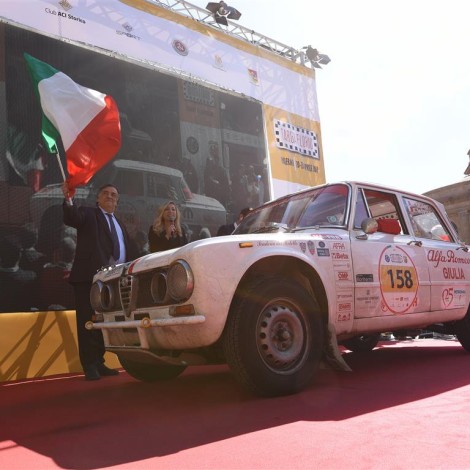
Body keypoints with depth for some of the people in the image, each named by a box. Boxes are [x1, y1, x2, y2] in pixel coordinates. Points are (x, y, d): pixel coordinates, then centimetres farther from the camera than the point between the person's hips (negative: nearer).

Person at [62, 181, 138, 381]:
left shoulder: (120, 225, 27)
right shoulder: (88, 213, 10)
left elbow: (130, 252, 23)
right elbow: (71, 218, -13)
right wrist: (68, 199, -31)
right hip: (90, 275, -6)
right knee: (88, 320, -5)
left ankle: (99, 363, 16)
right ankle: (90, 366, -2)